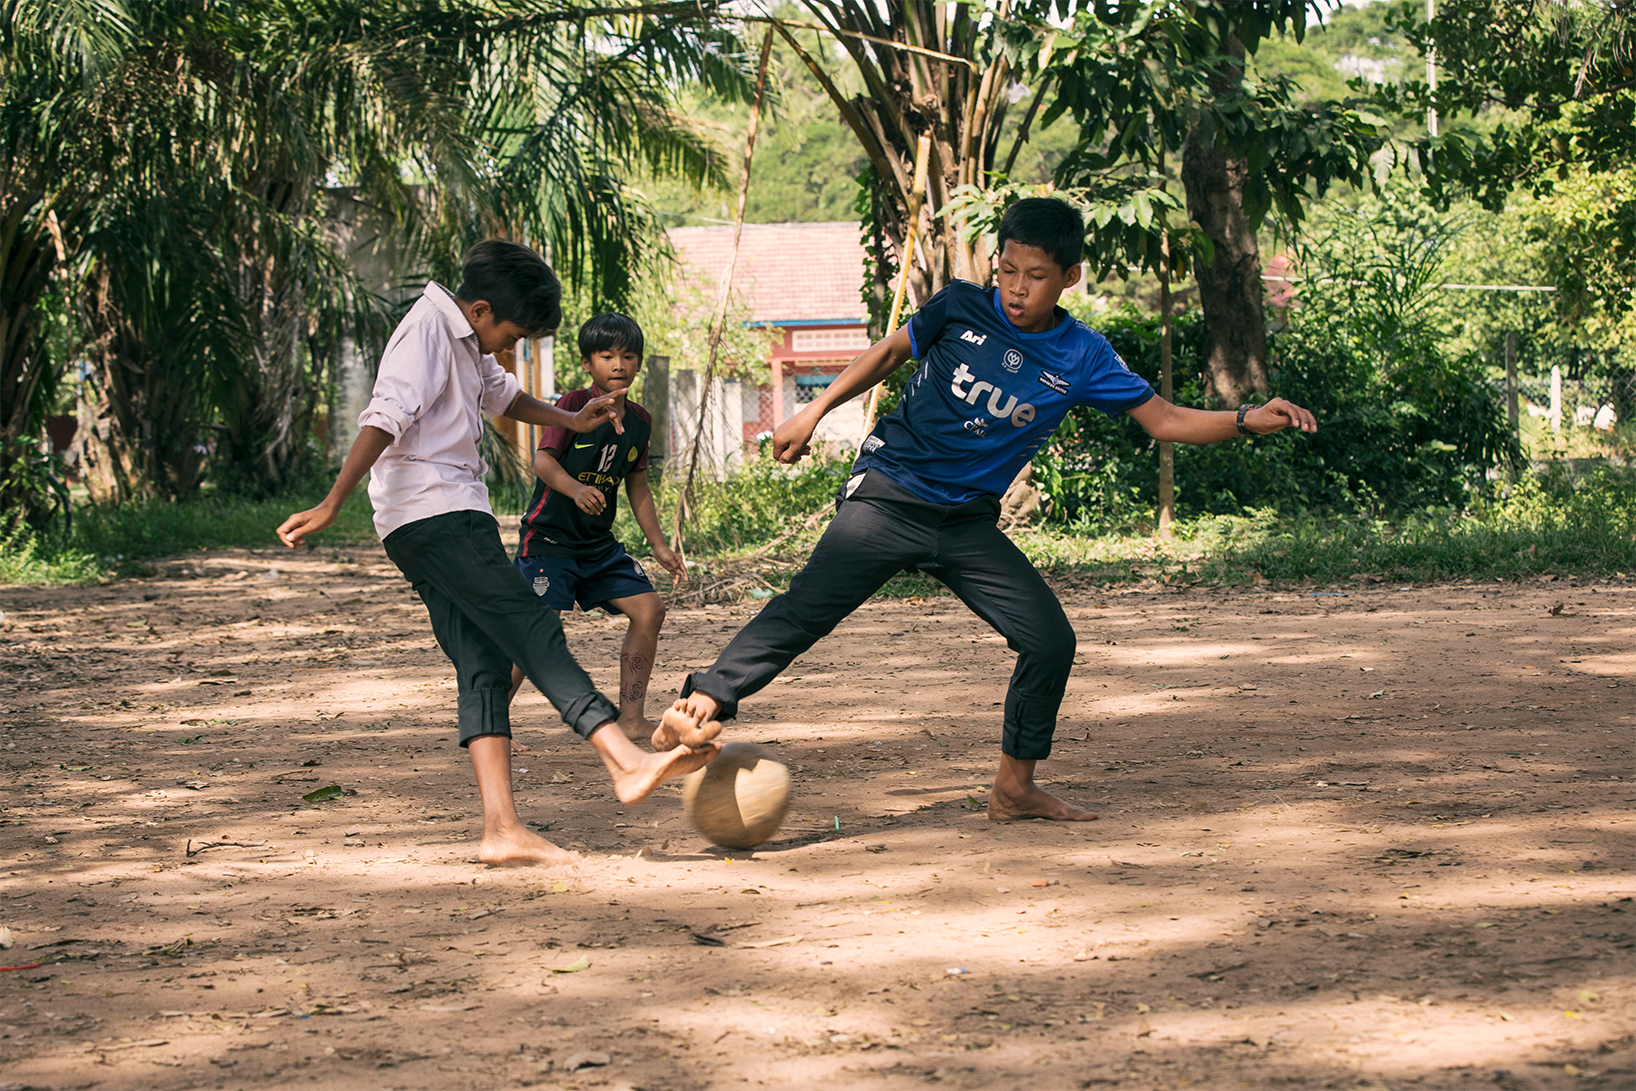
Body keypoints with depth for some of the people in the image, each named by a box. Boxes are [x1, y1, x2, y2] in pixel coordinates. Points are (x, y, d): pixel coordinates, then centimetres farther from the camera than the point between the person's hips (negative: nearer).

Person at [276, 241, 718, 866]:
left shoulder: (466, 342, 21)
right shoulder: (428, 331, -11)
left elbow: (500, 394, 42)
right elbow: (384, 419, -23)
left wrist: (572, 421, 34)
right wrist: (332, 506, -32)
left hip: (452, 518, 10)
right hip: (433, 513, -10)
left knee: (484, 667, -1)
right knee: (532, 632, -18)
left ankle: (502, 830, -9)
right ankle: (627, 762, -27)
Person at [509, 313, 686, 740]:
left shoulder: (639, 421, 8)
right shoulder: (574, 406, -12)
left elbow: (637, 485, 17)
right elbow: (542, 459, -22)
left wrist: (659, 546, 17)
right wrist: (575, 488, -41)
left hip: (599, 542, 7)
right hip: (548, 536, -7)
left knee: (649, 608, 0)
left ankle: (631, 720, 8)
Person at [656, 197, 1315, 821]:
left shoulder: (1082, 359, -1)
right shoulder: (960, 308, -4)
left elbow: (1166, 421, 0)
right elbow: (890, 352, 11)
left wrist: (1248, 420, -14)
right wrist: (814, 412, 7)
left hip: (969, 523, 3)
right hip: (889, 494, -3)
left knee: (1051, 640, -3)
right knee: (810, 605, -21)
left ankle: (1014, 788, 12)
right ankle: (699, 706, -26)